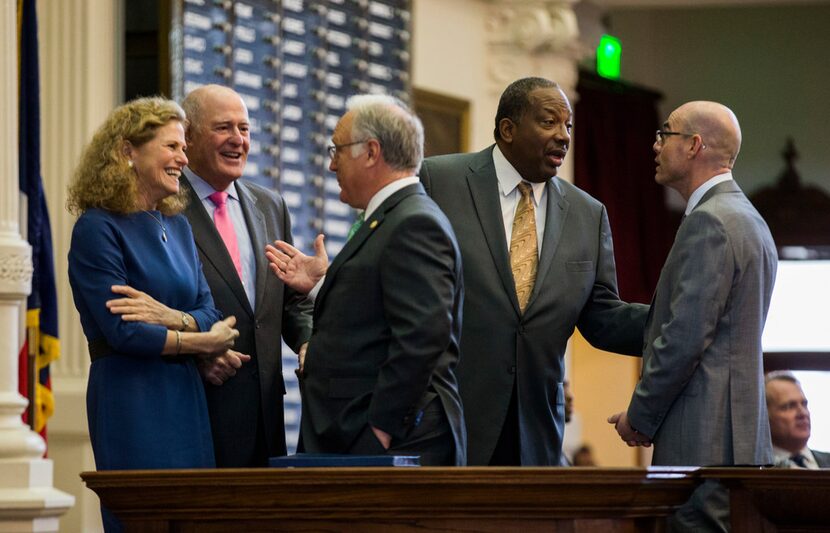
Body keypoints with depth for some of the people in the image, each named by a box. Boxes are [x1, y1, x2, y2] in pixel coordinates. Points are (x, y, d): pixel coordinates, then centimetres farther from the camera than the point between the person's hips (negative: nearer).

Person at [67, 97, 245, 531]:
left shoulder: (177, 227, 15)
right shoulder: (97, 230, -8)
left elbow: (210, 315, 8)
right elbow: (123, 332, -15)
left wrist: (171, 318, -14)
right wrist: (202, 342, -5)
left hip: (186, 397, 7)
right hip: (130, 401, -7)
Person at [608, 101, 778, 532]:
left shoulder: (709, 222, -13)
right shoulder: (750, 221, 19)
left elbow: (686, 338, -18)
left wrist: (639, 418, -7)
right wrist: (648, 413, 16)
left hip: (705, 445, -10)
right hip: (744, 439, 10)